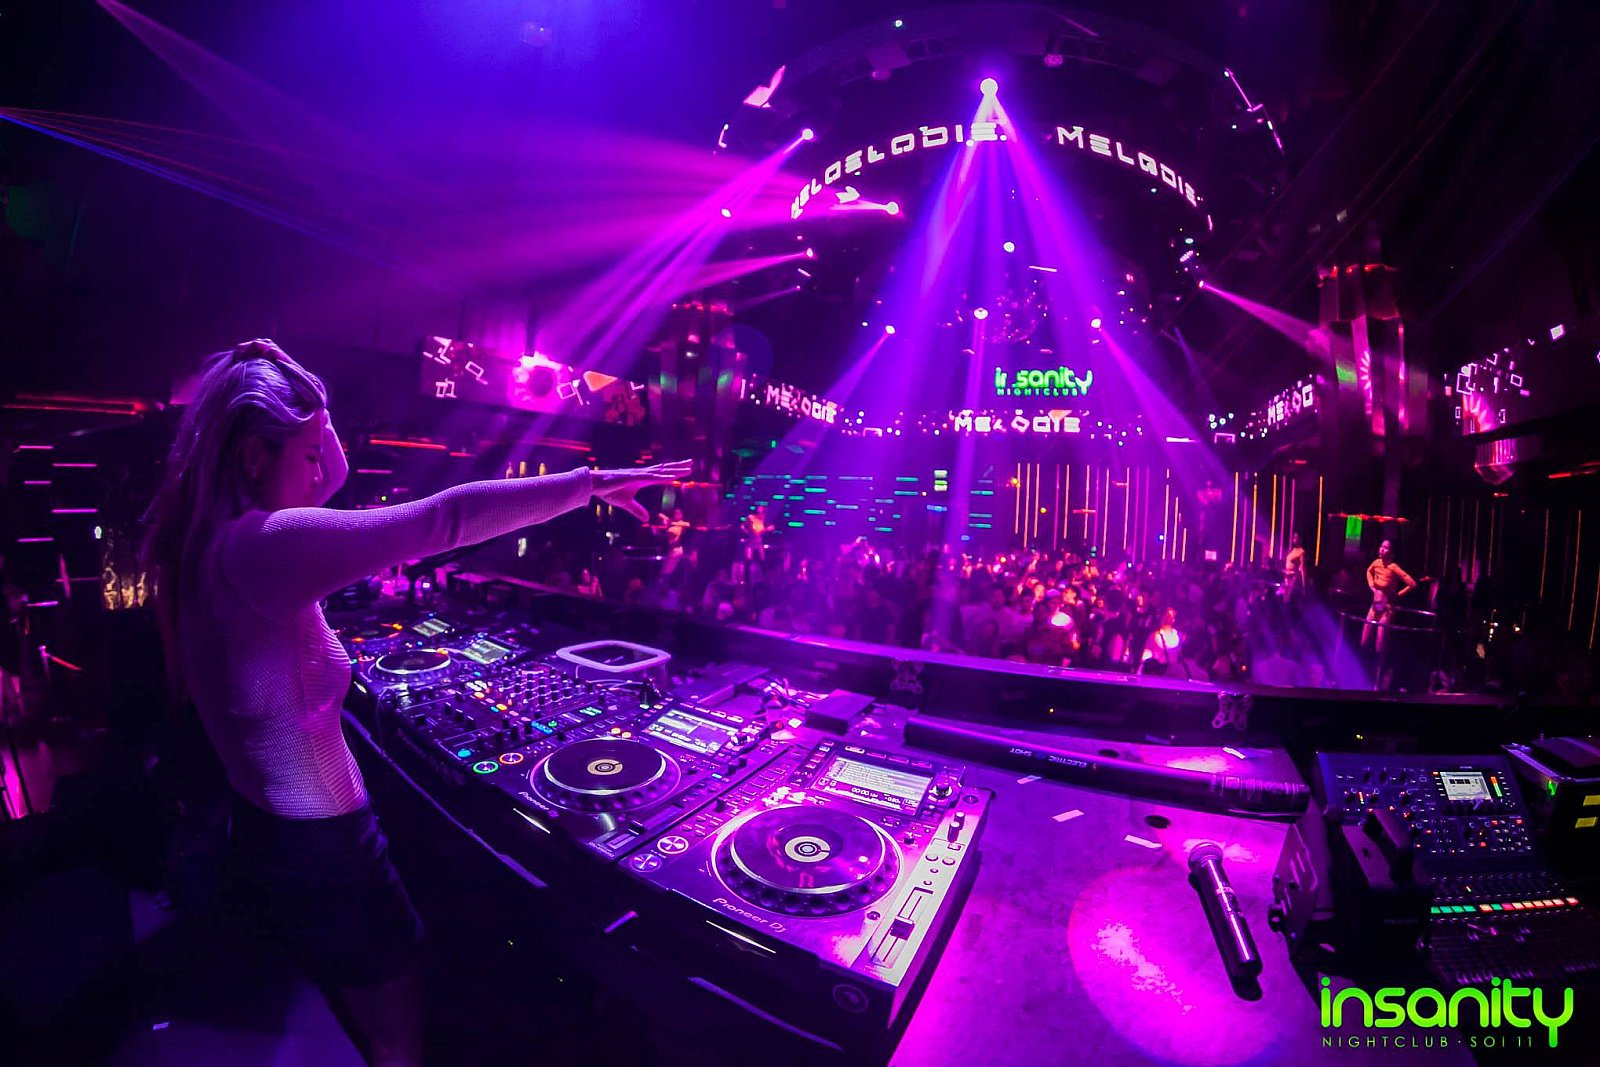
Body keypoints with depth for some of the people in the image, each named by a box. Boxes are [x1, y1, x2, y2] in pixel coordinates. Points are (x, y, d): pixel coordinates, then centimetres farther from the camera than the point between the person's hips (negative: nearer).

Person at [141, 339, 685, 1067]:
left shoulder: (207, 539, 0)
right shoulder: (261, 546, -30)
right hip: (319, 848, -10)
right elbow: (444, 518, -34)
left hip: (266, 833, 10)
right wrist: (589, 483, -29)